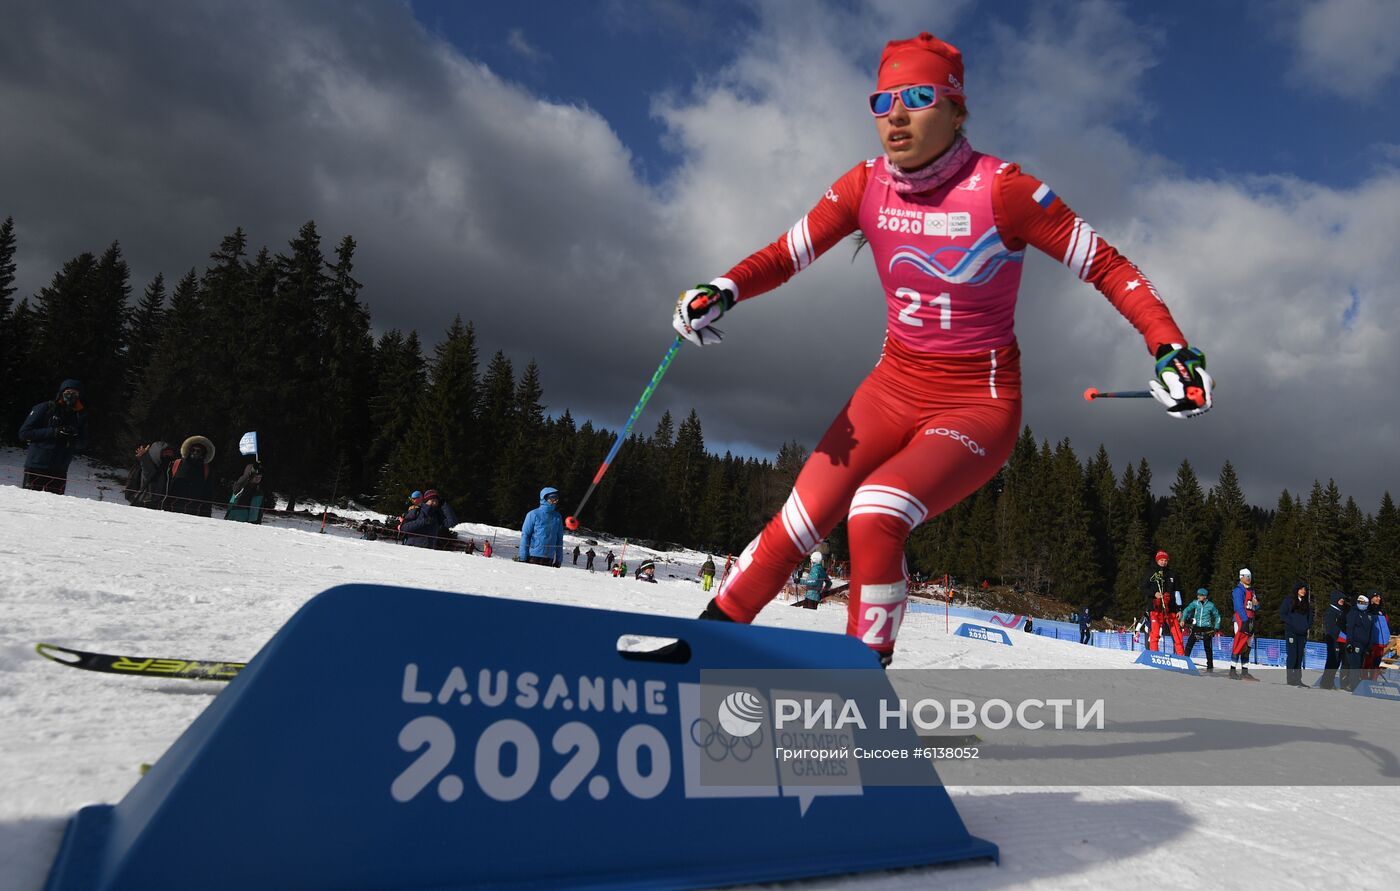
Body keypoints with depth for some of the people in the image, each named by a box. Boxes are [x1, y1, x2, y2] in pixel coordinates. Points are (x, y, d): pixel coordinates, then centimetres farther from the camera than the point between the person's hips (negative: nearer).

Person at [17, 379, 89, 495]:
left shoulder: (79, 416, 11)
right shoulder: (43, 409, 1)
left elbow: (83, 445, 9)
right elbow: (24, 433, -3)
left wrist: (75, 436, -13)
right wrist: (53, 432, -14)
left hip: (59, 471, 3)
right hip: (36, 467, -3)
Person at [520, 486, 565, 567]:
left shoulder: (557, 517, 10)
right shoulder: (533, 514, -4)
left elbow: (559, 539, 14)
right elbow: (525, 535, -4)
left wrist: (559, 559, 11)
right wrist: (523, 557, -10)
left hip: (549, 560, 4)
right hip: (533, 557, -4)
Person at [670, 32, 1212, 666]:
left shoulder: (1000, 189, -16)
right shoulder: (865, 186, -3)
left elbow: (1107, 266, -11)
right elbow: (784, 254, 0)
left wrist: (1172, 349, -24)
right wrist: (722, 292, -20)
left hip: (979, 405, -4)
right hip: (893, 387, 4)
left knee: (874, 515, -29)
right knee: (794, 528, -5)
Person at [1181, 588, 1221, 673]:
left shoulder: (1210, 605, -3)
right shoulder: (1195, 603, 0)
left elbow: (1217, 616, 7)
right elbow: (1187, 610, -10)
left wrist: (1216, 628, 2)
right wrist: (1183, 619, -26)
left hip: (1207, 629, -2)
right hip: (1196, 627, 2)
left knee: (1208, 648, 2)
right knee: (1189, 646, -6)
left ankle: (1210, 667, 11)